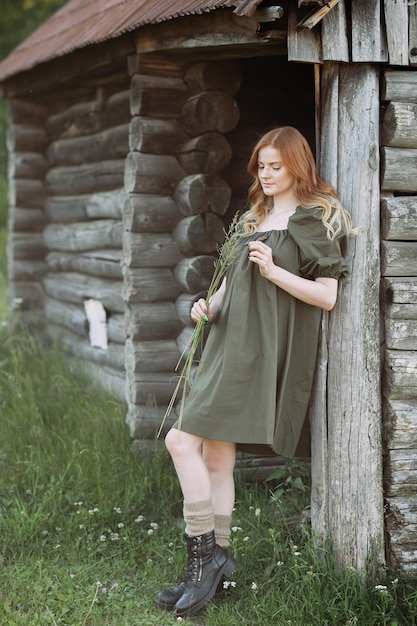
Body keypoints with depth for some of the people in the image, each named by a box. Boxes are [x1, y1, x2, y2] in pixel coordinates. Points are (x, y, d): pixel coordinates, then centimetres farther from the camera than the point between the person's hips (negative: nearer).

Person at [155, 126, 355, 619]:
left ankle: (204, 553, -5)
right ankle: (214, 561, 15)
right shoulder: (254, 217, 21)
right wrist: (210, 304, 5)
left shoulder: (316, 218, -1)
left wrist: (273, 270, -18)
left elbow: (327, 296, -8)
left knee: (182, 441, -15)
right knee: (216, 458, 7)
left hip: (263, 350, -8)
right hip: (230, 341, 8)